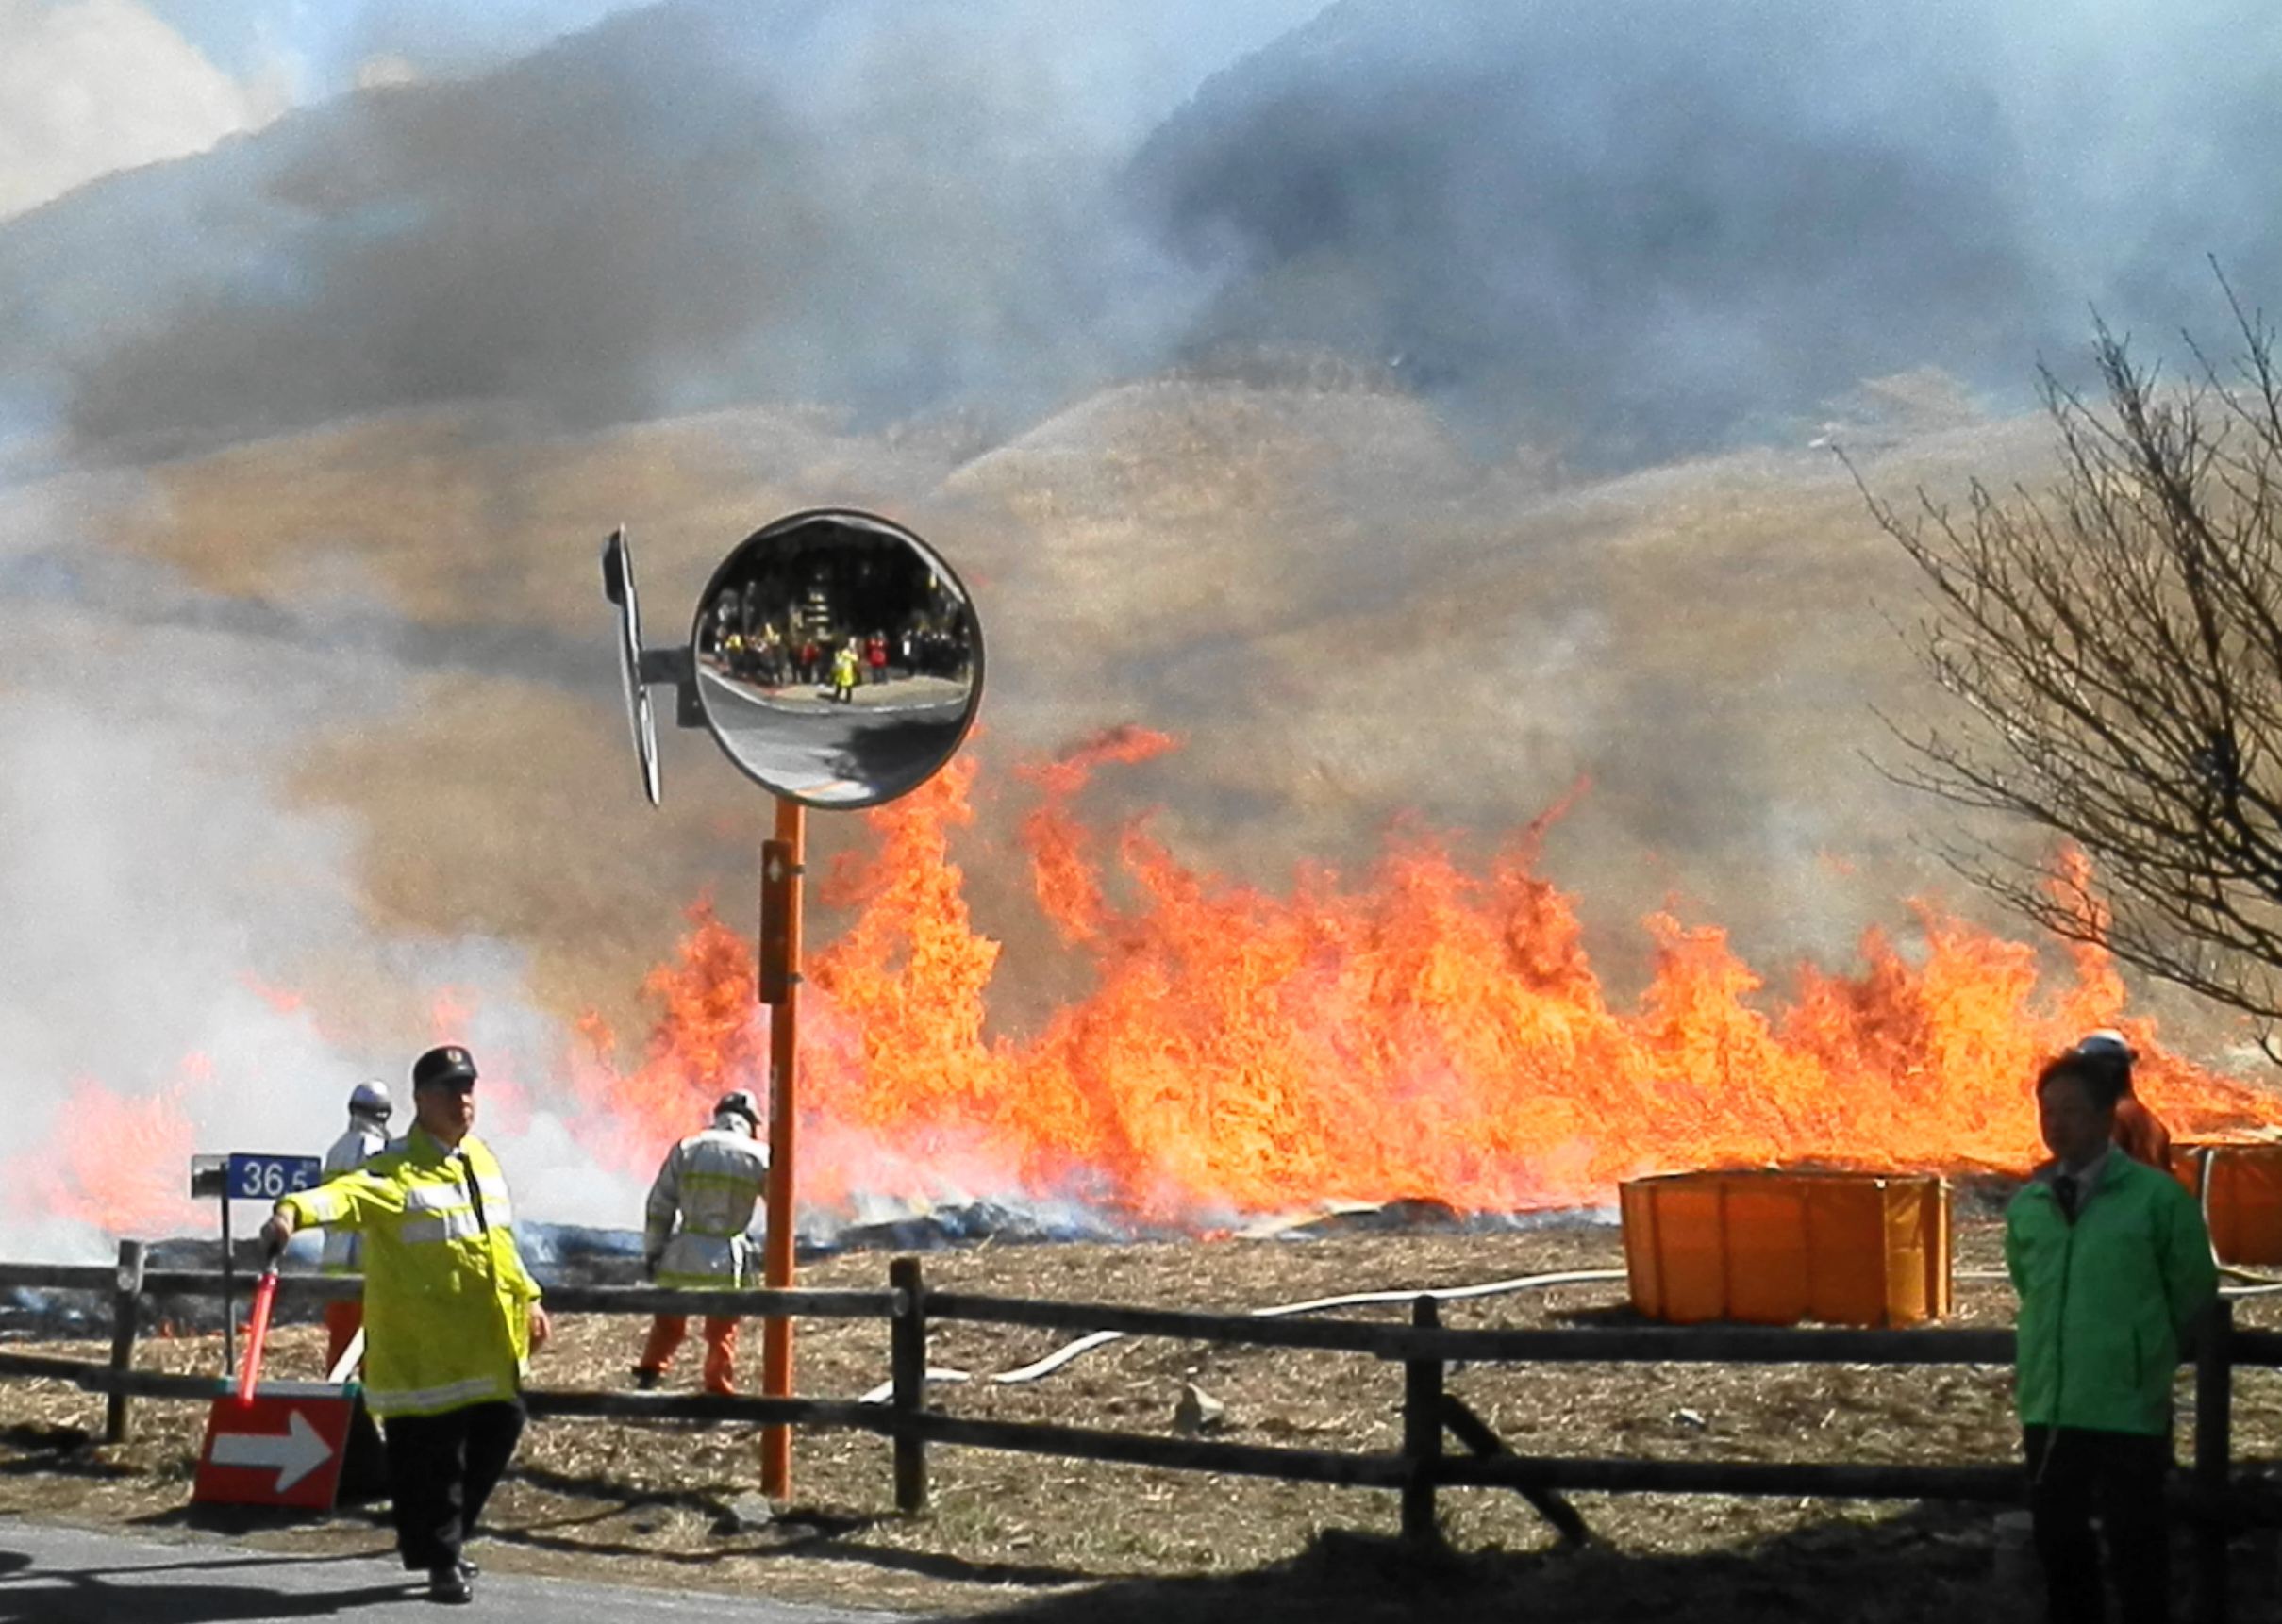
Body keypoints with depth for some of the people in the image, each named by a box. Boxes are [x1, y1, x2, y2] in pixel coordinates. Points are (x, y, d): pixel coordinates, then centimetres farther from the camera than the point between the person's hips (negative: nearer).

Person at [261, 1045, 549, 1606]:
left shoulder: (483, 1160, 11)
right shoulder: (398, 1171, -13)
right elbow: (349, 1194, -33)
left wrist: (528, 1298, 27)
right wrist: (294, 1211, -53)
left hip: (491, 1346, 7)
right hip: (423, 1350, -7)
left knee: (495, 1439, 14)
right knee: (429, 1454, -4)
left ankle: (444, 1538, 32)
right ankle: (441, 1559, 11)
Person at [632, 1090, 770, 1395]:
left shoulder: (687, 1148, 1)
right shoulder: (757, 1156, -2)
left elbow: (660, 1205, 3)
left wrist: (651, 1250, 9)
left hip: (683, 1255, 1)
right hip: (727, 1258, -1)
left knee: (669, 1321, 18)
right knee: (722, 1331, 12)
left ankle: (649, 1374, 9)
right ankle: (718, 1391, 12)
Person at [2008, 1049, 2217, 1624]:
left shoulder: (2157, 1197, -8)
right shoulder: (2026, 1204, 6)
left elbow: (2193, 1294, 2)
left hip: (2129, 1408, -5)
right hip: (2047, 1406, 5)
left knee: (2135, 1545, 1)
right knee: (2058, 1539, 13)